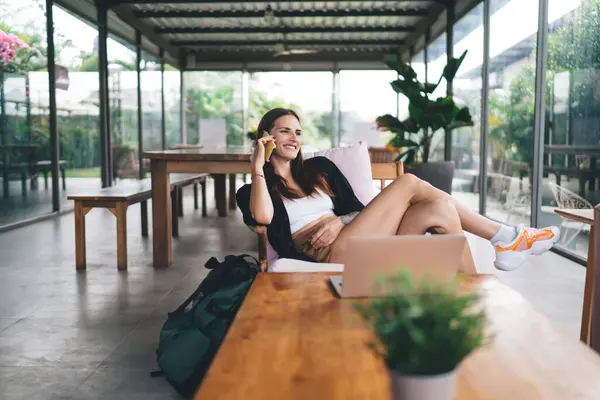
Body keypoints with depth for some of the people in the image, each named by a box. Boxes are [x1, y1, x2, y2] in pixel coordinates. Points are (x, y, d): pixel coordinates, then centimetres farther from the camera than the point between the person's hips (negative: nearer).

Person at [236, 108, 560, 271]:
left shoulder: (319, 167, 24)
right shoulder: (254, 189, 11)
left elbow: (356, 208, 17)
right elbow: (263, 217, -14)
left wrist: (339, 221, -5)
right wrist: (258, 167, -7)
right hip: (326, 253, -6)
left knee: (439, 208, -12)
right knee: (408, 183, -15)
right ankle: (505, 237, -4)